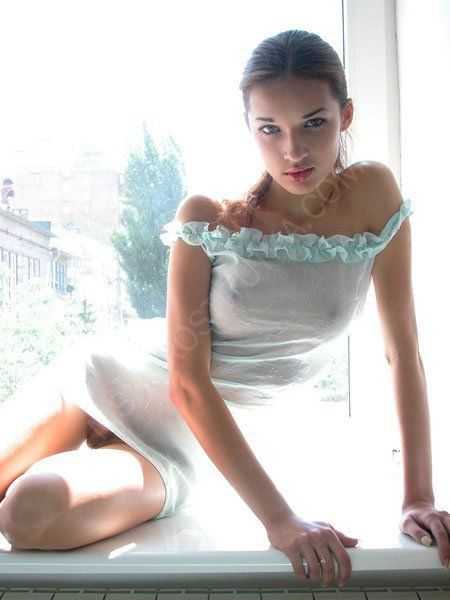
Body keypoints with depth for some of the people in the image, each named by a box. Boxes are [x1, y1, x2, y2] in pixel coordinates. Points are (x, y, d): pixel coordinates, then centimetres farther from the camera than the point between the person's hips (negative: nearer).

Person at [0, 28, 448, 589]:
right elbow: (188, 382, -19)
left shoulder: (373, 194, -10)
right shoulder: (208, 217, -15)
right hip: (112, 375, 0)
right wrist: (278, 519, -24)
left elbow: (403, 350, -6)